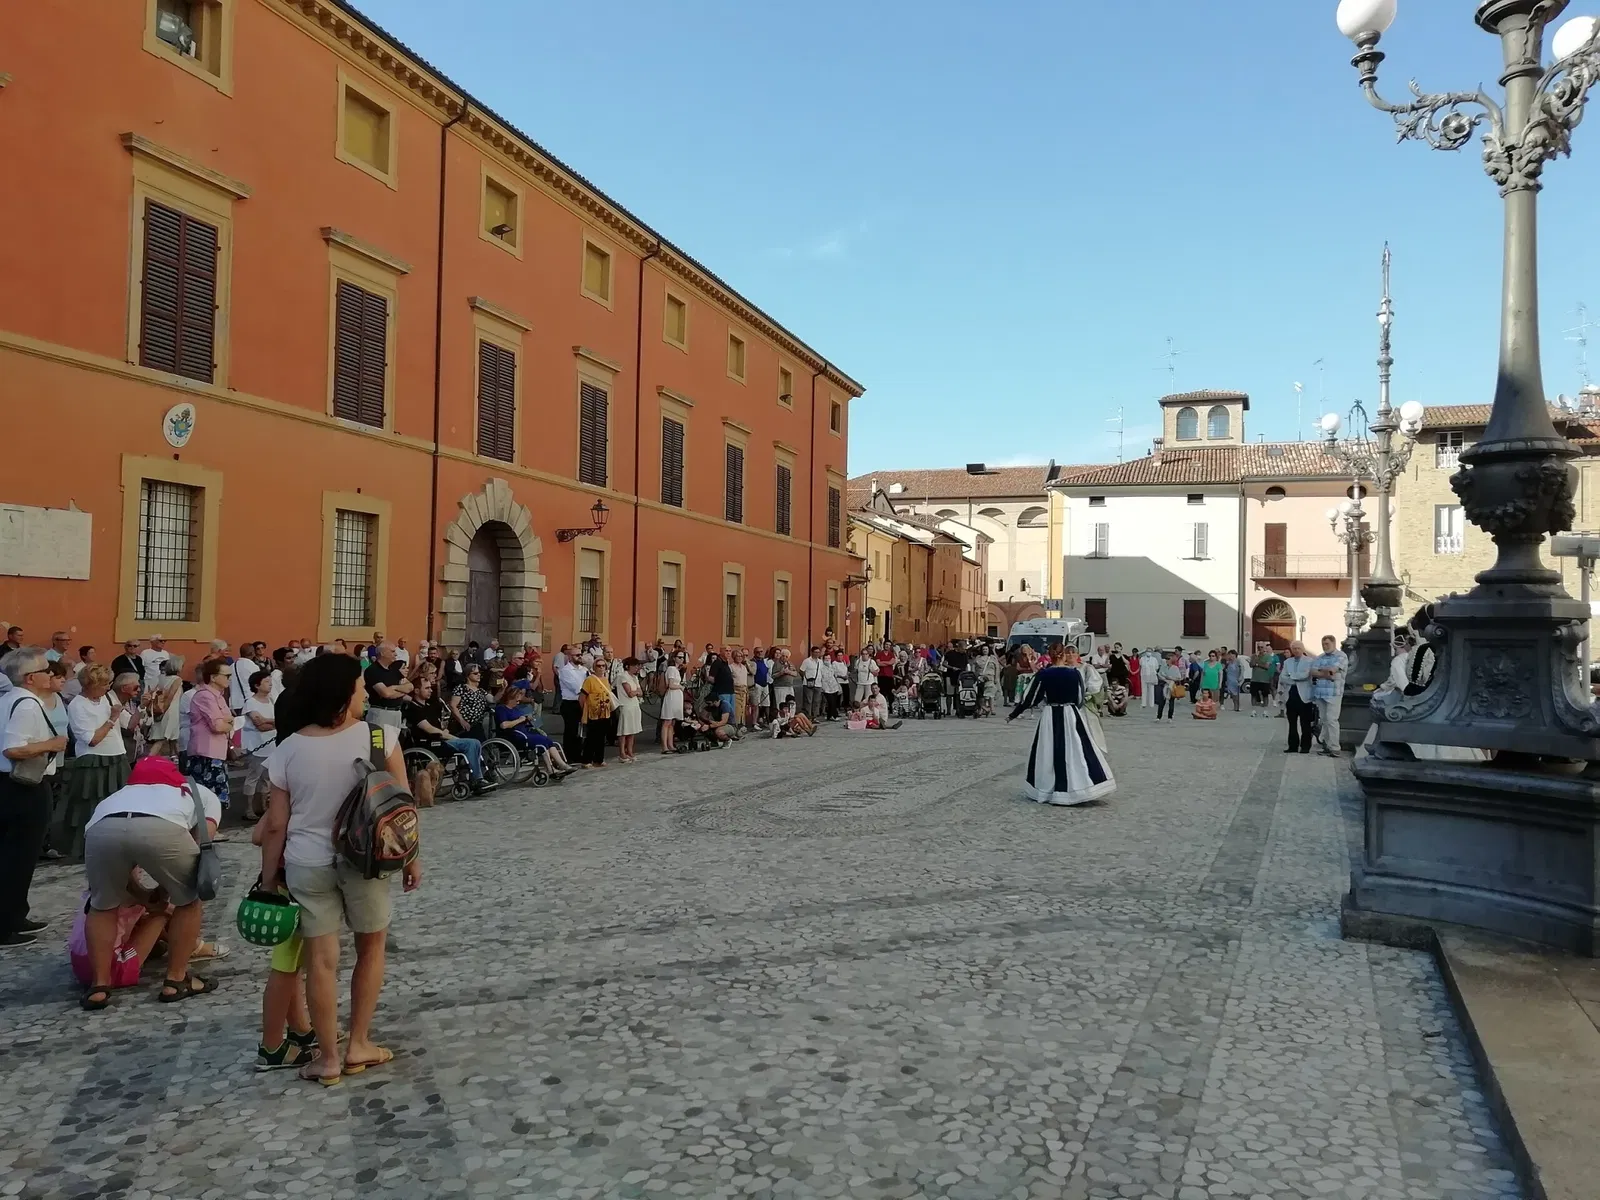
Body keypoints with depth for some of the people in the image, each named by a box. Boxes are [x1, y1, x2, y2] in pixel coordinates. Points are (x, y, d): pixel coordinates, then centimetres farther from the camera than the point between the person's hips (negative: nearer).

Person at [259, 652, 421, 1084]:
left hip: (307, 864, 2)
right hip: (363, 859, -1)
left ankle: (328, 1058, 18)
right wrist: (411, 856, 5)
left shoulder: (288, 750, -3)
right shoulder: (380, 737, -10)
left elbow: (275, 826, -1)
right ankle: (358, 1046, 25)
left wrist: (269, 877, 9)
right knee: (371, 948, 18)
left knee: (321, 959, 8)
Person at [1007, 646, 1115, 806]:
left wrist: (1013, 714, 8)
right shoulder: (1075, 673, -7)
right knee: (1076, 753, 4)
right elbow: (1080, 700, 0)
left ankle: (1046, 790, 16)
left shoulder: (1043, 674, -8)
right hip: (1071, 717, 0)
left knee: (1048, 755, 9)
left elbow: (1029, 699, -3)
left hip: (1050, 718, 0)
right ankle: (1082, 788, 5)